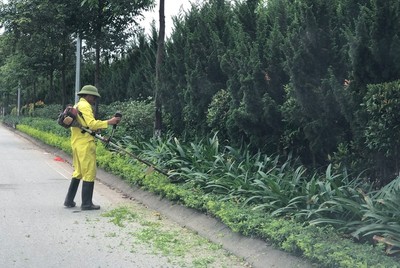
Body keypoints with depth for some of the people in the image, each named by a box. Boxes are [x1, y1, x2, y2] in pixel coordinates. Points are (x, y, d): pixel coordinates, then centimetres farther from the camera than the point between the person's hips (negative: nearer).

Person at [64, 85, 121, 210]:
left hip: (77, 143, 10)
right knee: (89, 173, -4)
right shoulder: (85, 106, -10)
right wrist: (109, 122, -18)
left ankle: (69, 201, 21)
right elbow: (92, 124, -20)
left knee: (78, 172, 17)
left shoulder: (77, 106, 21)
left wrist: (95, 128, 12)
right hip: (85, 144, -10)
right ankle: (86, 204, -1)